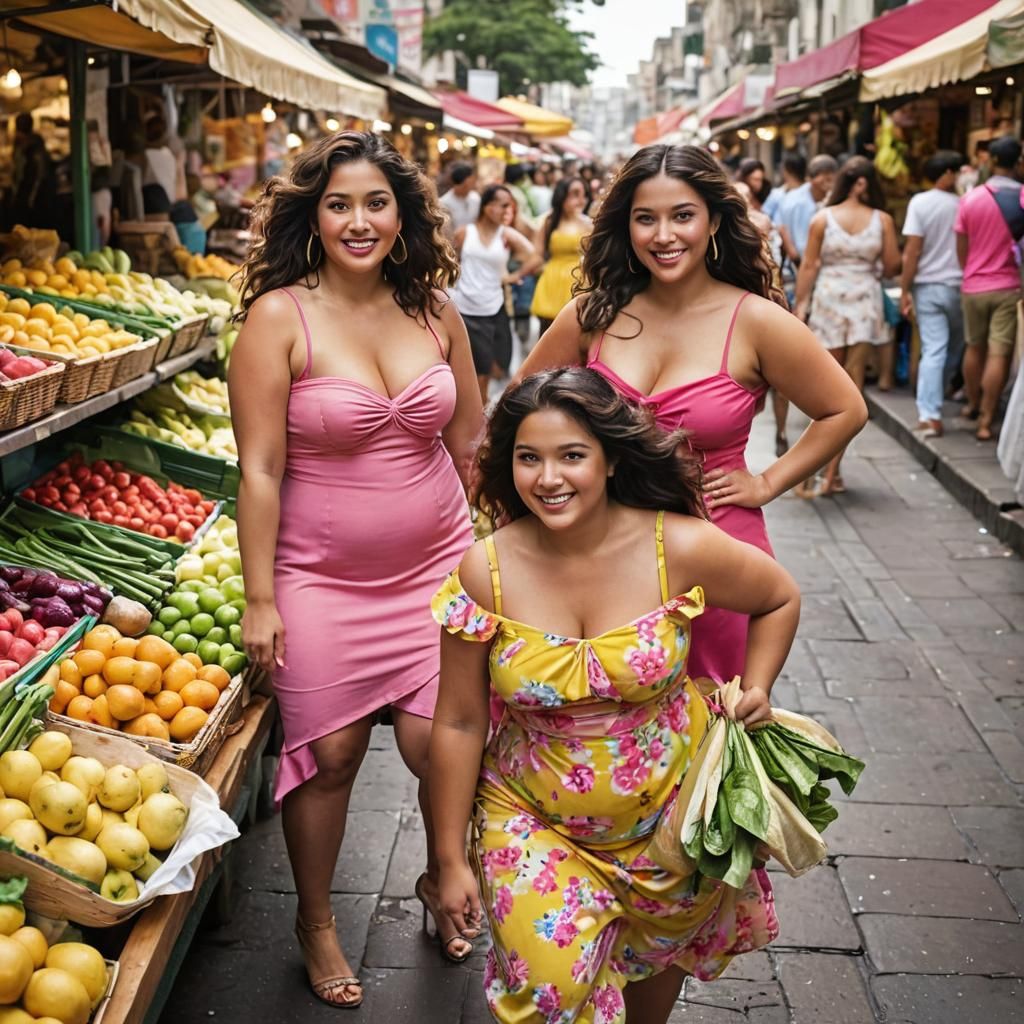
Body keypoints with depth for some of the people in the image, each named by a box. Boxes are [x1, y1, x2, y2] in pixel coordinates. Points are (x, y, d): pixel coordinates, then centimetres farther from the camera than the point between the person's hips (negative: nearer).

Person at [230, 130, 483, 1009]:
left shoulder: (434, 310, 1)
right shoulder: (280, 317, -11)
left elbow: (471, 440, 11)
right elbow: (261, 467, -11)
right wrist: (260, 599, -10)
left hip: (436, 565, 3)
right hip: (322, 580, -3)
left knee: (442, 747, 1)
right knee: (330, 754, 7)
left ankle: (443, 879, 35)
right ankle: (316, 921, 32)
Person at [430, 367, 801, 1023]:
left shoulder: (679, 549, -18)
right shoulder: (486, 571, -16)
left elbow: (780, 598, 4)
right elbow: (460, 724, -8)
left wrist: (757, 689, -11)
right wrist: (451, 858, -3)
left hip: (670, 808, 1)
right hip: (533, 816, 0)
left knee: (661, 954, 20)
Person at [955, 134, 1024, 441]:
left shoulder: (971, 198, -4)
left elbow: (961, 249, 3)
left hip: (974, 286, 2)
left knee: (975, 347, 19)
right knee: (999, 354, -2)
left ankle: (973, 404, 35)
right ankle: (985, 420, -4)